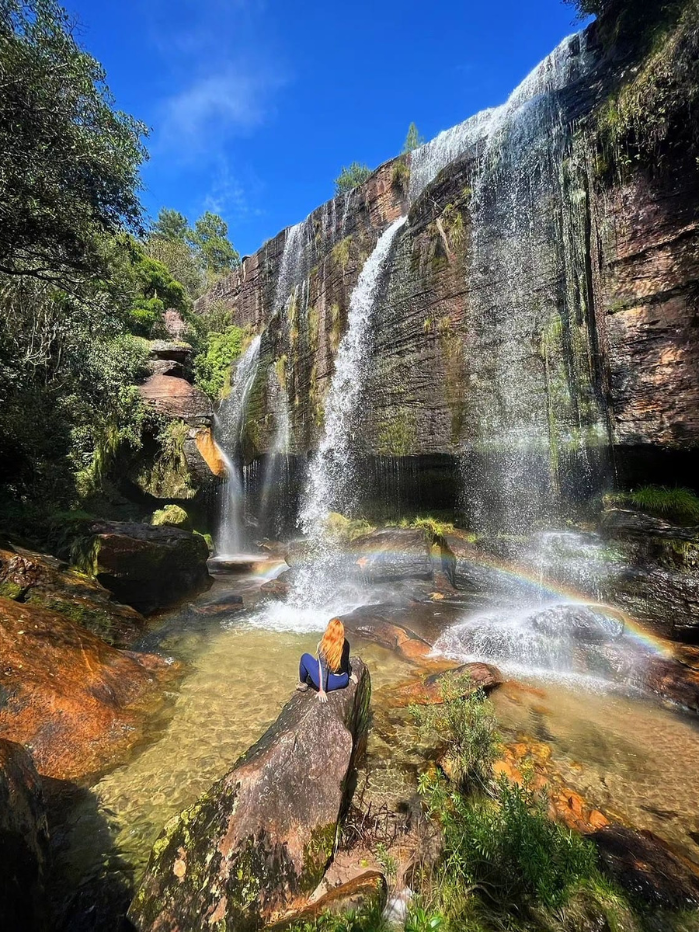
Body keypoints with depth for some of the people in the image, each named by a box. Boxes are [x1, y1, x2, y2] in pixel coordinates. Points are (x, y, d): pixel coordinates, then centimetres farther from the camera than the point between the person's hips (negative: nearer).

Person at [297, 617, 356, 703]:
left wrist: (322, 690, -18)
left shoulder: (323, 645, -20)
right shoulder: (346, 643, -5)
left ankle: (302, 684, 23)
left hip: (329, 683, -5)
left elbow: (323, 668, -22)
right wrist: (350, 674, 27)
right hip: (344, 681, 5)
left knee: (305, 657, 10)